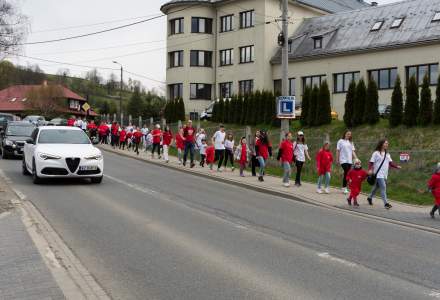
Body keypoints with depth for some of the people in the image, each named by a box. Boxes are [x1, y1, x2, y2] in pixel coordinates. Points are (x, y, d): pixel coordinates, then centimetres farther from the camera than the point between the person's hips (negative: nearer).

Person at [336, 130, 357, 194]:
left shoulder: (351, 142, 15)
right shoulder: (341, 141, 1)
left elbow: (353, 151, 12)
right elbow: (338, 151, 2)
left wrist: (356, 158, 2)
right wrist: (337, 159, -1)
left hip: (350, 160, 5)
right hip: (343, 160, -5)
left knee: (347, 174, 3)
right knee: (346, 173, -15)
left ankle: (344, 187, 13)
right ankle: (344, 187, -7)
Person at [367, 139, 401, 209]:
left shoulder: (387, 154, 14)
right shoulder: (376, 153, -5)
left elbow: (390, 163, 11)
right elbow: (371, 162, -7)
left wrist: (396, 166, -6)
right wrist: (370, 169, -22)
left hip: (385, 174, 7)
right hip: (379, 174, -7)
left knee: (376, 187, 17)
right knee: (383, 187, -16)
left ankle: (370, 197, 38)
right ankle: (386, 203, -17)